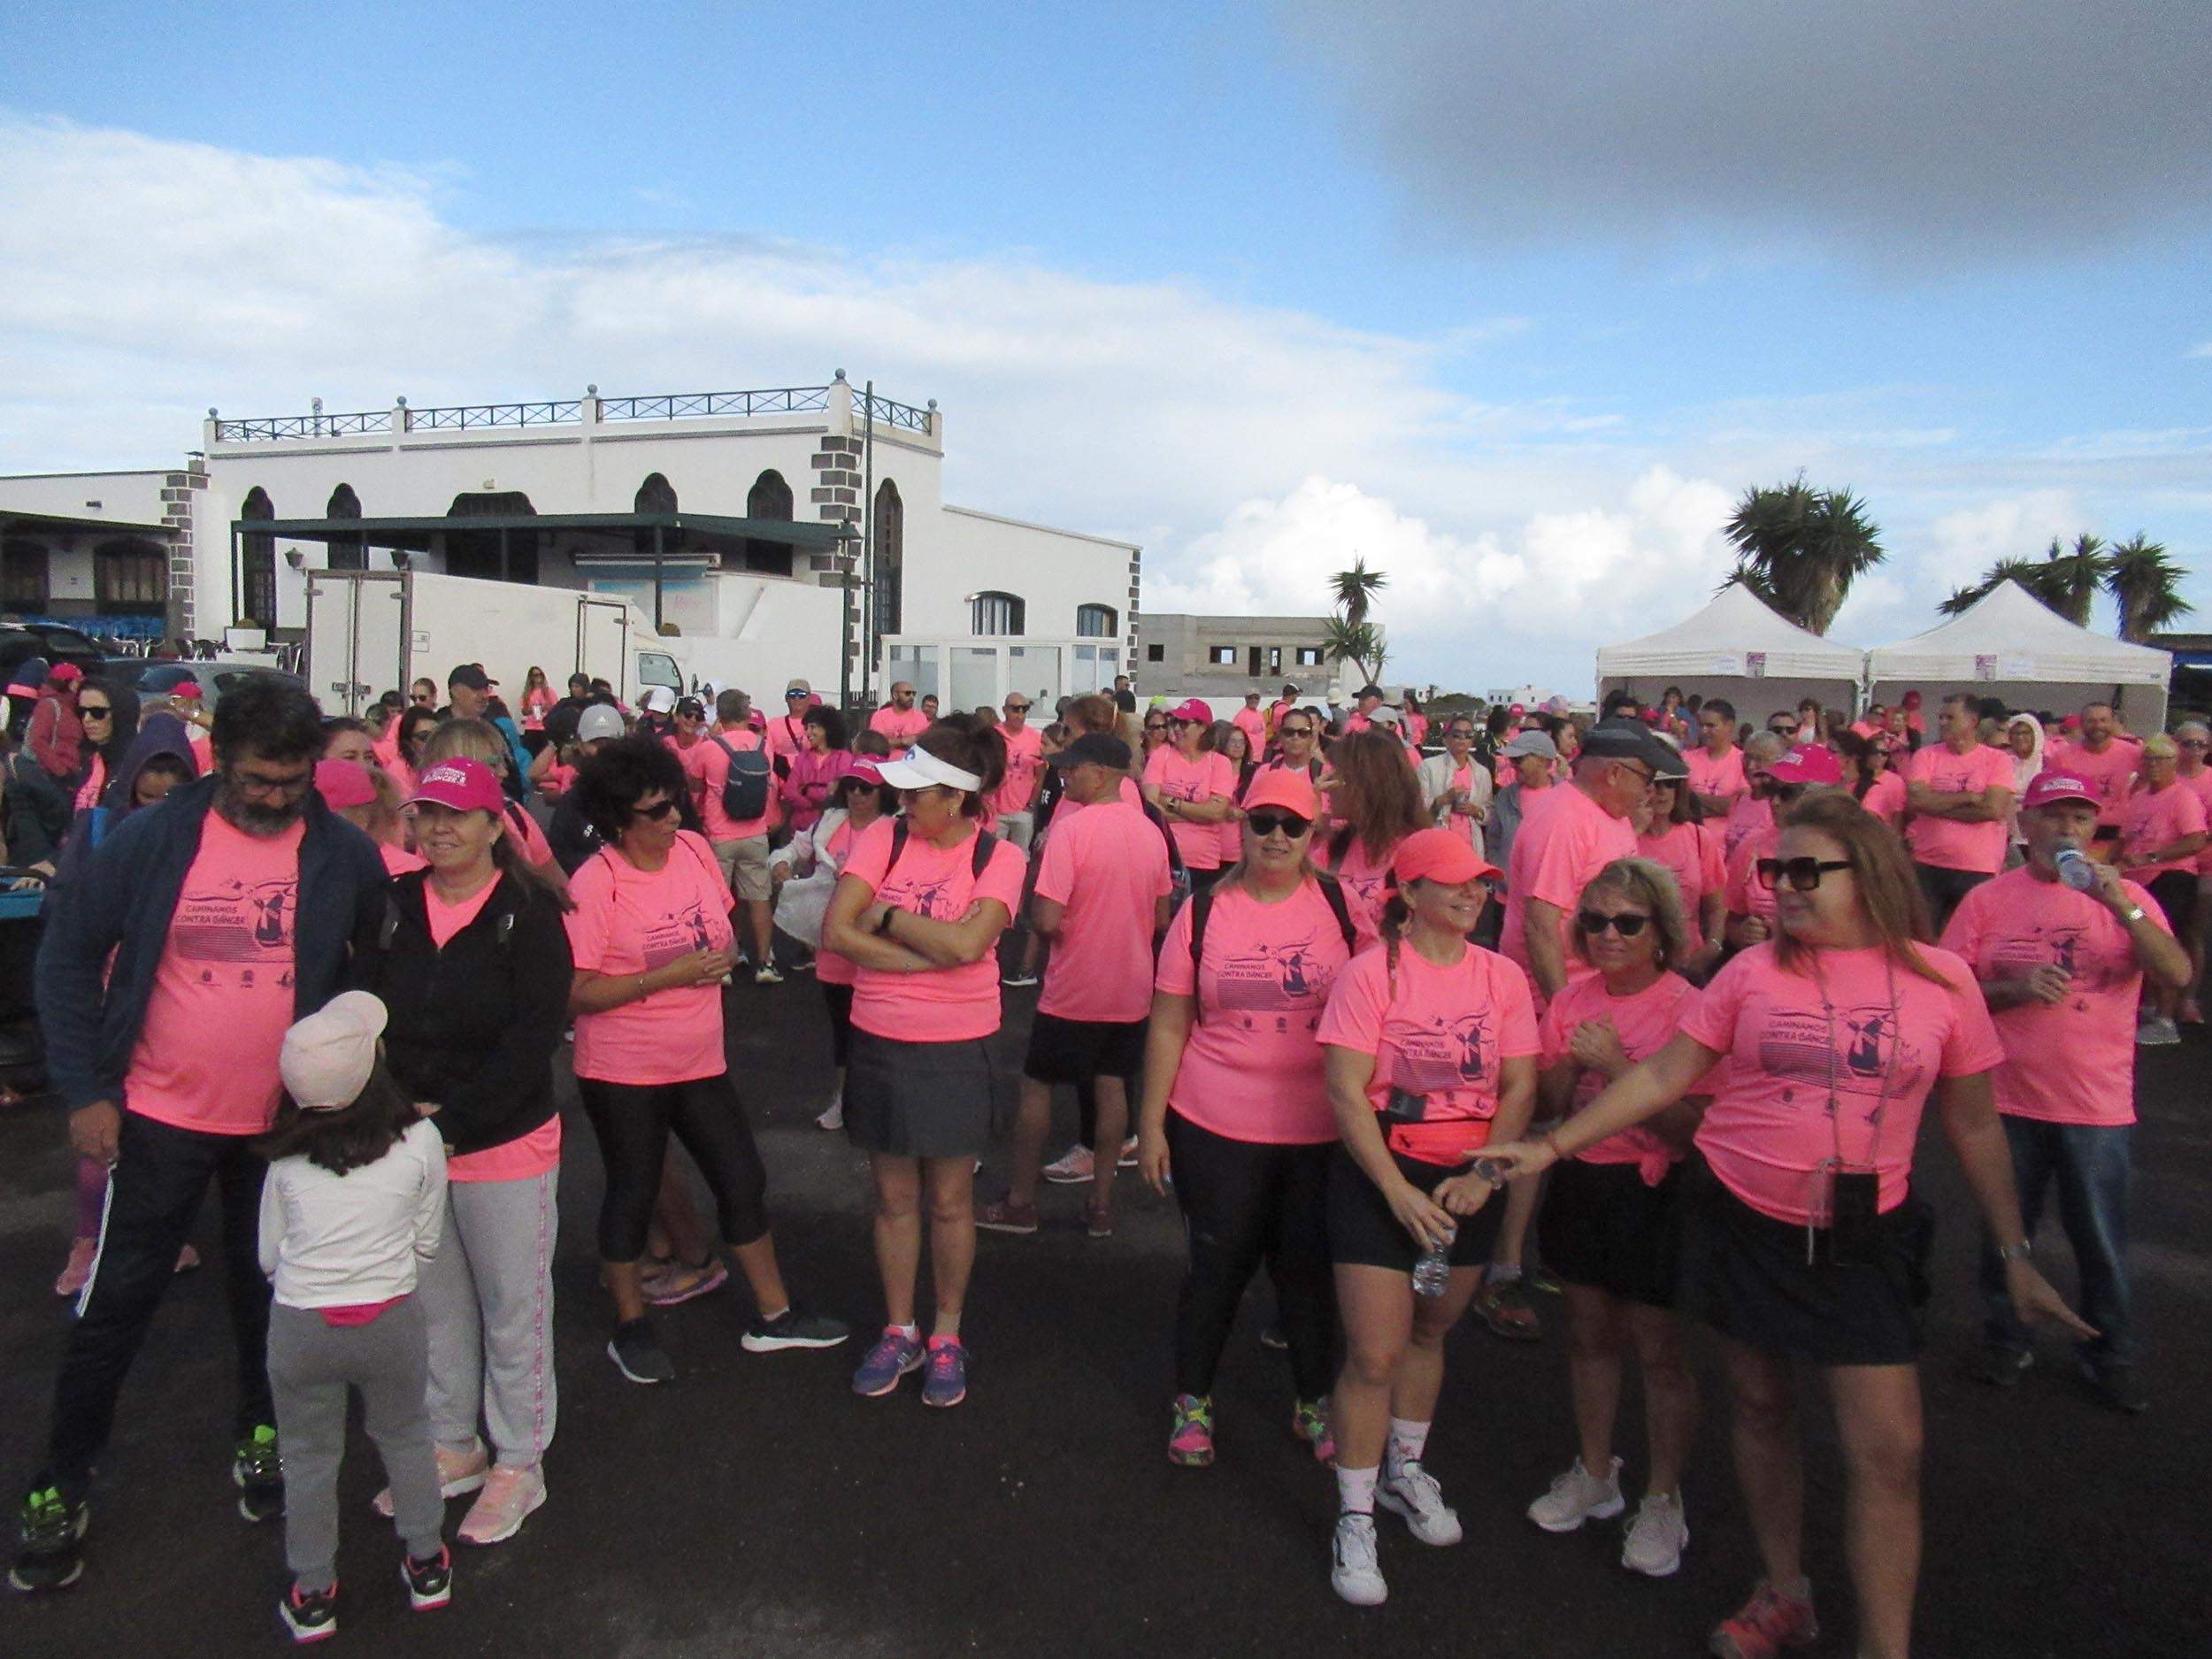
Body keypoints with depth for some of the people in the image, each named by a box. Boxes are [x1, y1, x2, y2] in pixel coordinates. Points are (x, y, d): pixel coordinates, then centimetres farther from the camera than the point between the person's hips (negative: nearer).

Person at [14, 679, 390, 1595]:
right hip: (163, 1114, -1)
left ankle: (262, 1436, 38)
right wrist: (85, 1089, -7)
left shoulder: (346, 856, -8)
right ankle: (60, 1486, 25)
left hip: (289, 1120, 1)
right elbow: (69, 954, -3)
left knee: (266, 1288, 17)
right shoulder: (153, 840, -11)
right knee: (117, 1300, 7)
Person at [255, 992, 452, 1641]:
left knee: (309, 1458, 18)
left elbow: (270, 1256, 8)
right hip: (392, 1321, 0)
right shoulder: (421, 1141, -7)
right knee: (405, 1439, 22)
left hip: (300, 1326, 1)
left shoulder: (285, 1160, -1)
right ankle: (426, 1564, 34)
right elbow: (426, 1242, 3)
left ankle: (313, 1593, 29)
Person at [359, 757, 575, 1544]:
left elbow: (534, 1036, -15)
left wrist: (454, 1118, -18)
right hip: (408, 1142, 5)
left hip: (506, 1144, -4)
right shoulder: (394, 908, 4)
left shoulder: (529, 913, -10)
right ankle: (455, 1446, 36)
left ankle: (519, 1465, 23)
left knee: (513, 1308, 7)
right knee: (435, 1304, 17)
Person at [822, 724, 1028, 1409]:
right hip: (878, 1043, 2)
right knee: (894, 1197, 15)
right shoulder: (883, 839, -5)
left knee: (950, 1202, 11)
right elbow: (836, 931, -15)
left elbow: (967, 943, -24)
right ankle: (899, 1331, 33)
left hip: (956, 1050, -2)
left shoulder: (998, 857, -9)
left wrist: (887, 915, -15)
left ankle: (947, 1337, 30)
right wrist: (929, 955, -18)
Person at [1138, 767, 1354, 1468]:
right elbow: (1169, 1025, 2)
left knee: (1310, 1267, 12)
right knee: (1217, 1264, 10)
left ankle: (1314, 1403, 33)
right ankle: (1192, 1403, 30)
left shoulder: (1341, 905, -1)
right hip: (1216, 1128, 0)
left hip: (1321, 1129, 1)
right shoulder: (1204, 913, -1)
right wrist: (1151, 1124, 0)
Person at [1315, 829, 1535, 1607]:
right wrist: (1399, 1192, -19)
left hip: (1469, 1178, 4)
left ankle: (1403, 1470, 42)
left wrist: (1481, 1177, -12)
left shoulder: (1503, 978, 2)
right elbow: (1346, 1093, -14)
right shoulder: (1372, 973, -11)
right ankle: (1355, 1520, 12)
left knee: (1430, 1332, 19)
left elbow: (1520, 1088, 1)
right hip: (1379, 1173, -4)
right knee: (1375, 1355, -5)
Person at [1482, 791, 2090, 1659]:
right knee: (1760, 1406, 15)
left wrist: (2015, 1255, 6)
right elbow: (1663, 1076, -1)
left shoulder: (1941, 979, -4)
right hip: (1741, 1222, 1)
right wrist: (1550, 1146, -6)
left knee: (1888, 1451, -2)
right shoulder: (1755, 971, -4)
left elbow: (1975, 1126, 5)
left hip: (1863, 1238, -1)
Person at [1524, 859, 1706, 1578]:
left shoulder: (1685, 1008, -15)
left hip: (1654, 1190, -5)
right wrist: (1571, 1060, -14)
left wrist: (1617, 1064, -26)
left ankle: (1661, 1500, 24)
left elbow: (1693, 1125, -21)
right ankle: (1595, 1474, 36)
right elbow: (1552, 1105, 6)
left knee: (1658, 1349, 6)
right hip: (1582, 1182, 5)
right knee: (1589, 1334, 17)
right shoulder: (1572, 1000, 2)